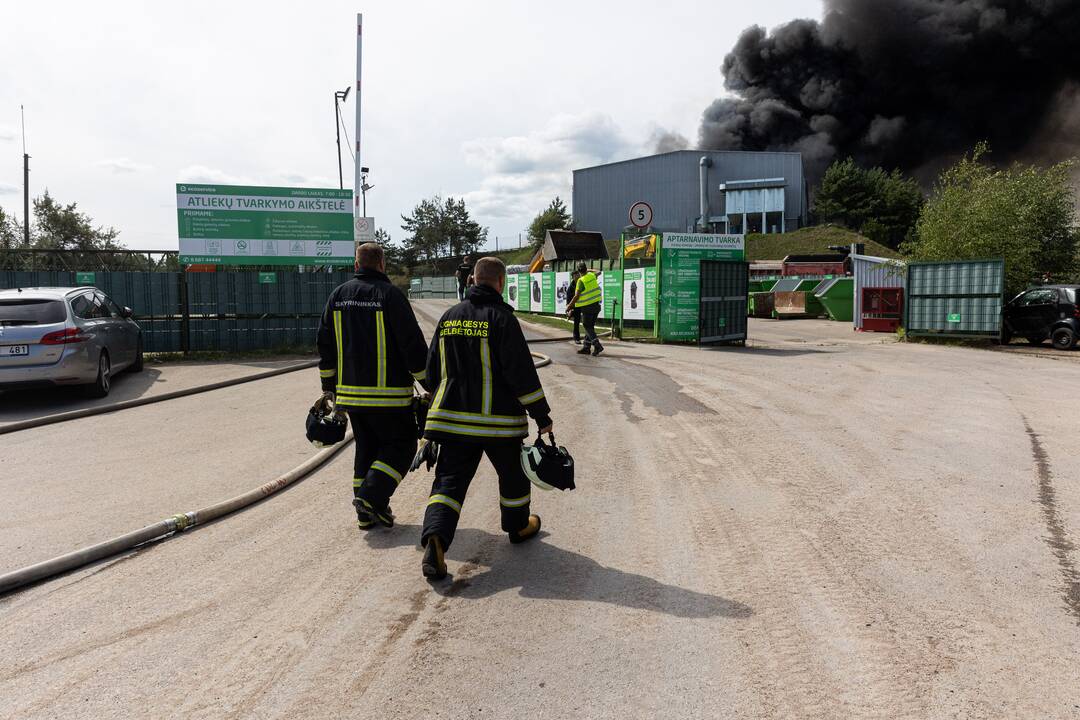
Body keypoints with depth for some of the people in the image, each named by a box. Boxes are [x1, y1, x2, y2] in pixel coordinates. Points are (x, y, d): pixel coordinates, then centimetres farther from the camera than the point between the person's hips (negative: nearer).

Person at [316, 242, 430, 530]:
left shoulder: (338, 296, 9)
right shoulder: (390, 295, -10)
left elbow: (325, 346, 14)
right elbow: (414, 345, -12)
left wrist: (329, 387, 22)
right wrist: (431, 385, -3)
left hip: (349, 392, 6)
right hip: (388, 394, -6)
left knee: (366, 447, 17)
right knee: (401, 444, 8)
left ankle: (367, 512, 19)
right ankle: (372, 497, -5)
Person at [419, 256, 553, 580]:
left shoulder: (449, 317, 7)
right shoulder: (501, 317, -12)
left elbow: (433, 368, 15)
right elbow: (521, 372, -15)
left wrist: (444, 403, 28)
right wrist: (542, 415, -8)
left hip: (453, 418, 4)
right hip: (498, 420, -4)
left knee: (449, 480, 5)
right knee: (513, 474, 19)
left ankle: (435, 538, -15)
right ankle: (518, 526, 37)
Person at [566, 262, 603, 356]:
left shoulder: (581, 281, -16)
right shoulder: (592, 275, 2)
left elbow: (577, 296, -17)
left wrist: (569, 306, -6)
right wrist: (589, 270, 41)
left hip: (587, 307, -7)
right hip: (596, 305, 7)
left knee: (588, 327, 0)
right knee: (590, 326, 13)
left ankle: (597, 345, -14)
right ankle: (586, 348, 17)